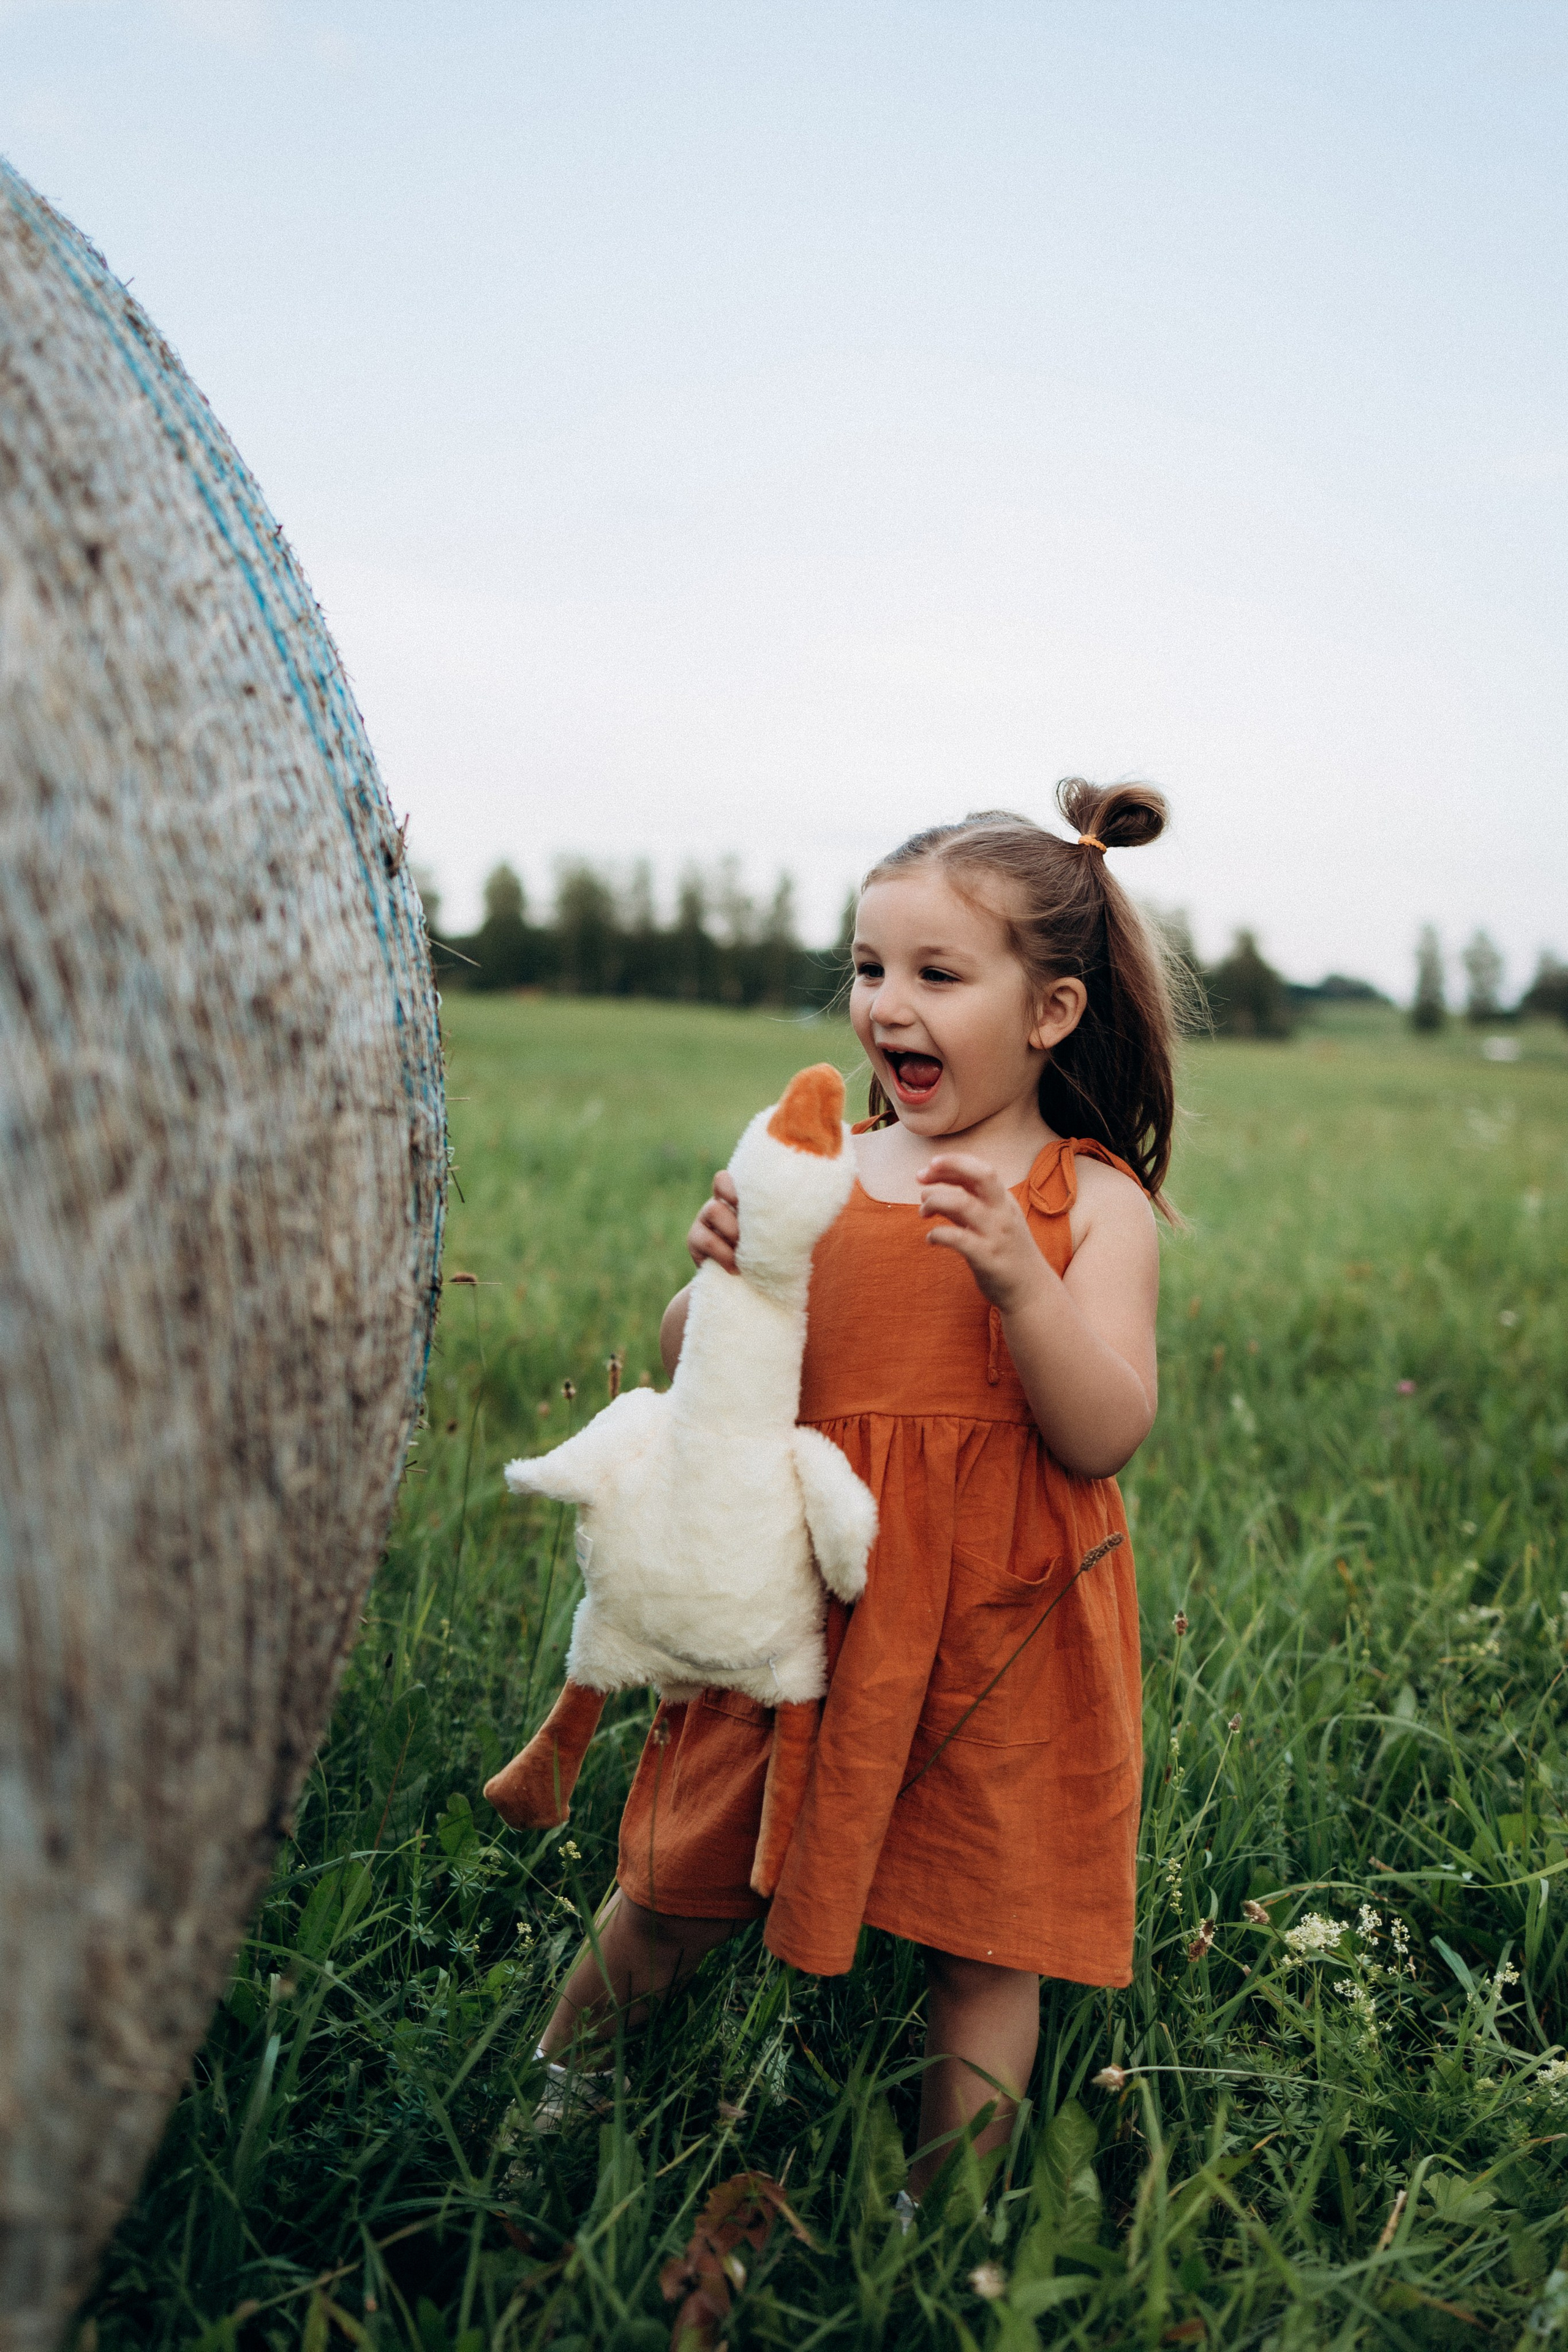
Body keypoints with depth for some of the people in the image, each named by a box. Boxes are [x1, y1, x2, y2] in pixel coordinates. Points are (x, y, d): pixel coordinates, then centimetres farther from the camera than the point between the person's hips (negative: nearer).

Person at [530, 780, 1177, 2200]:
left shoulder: (1094, 1203, -4)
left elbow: (1106, 1436, -13)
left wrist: (1020, 1280, -28)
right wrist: (719, 1274, -16)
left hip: (995, 1630, -2)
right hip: (806, 1593, 3)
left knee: (985, 1944, 9)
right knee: (677, 1894, 14)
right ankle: (556, 2078, 42)